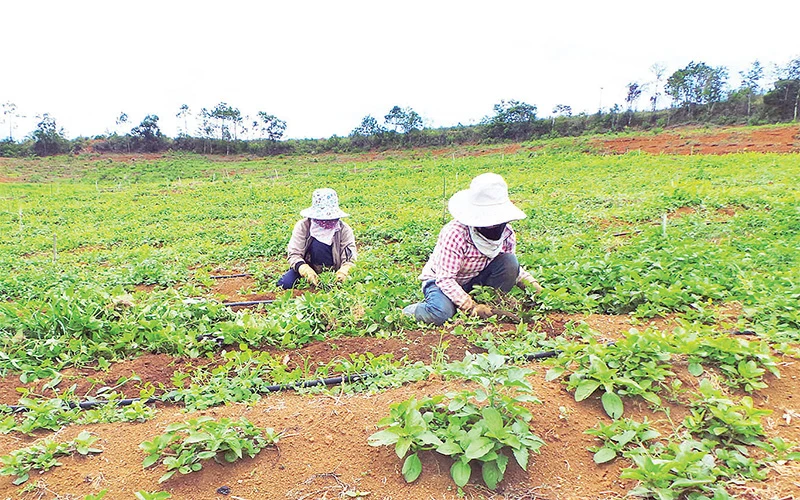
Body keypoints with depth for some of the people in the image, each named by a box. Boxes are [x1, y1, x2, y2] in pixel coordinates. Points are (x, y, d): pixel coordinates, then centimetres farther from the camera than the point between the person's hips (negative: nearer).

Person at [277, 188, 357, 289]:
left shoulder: (344, 229, -8)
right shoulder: (303, 226, -9)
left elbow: (350, 258, -14)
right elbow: (294, 254, -15)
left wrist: (344, 271, -39)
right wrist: (306, 270, -36)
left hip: (333, 272, -1)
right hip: (308, 268, 1)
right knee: (285, 283, -24)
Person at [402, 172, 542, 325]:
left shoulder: (507, 233, -11)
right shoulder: (455, 233, -30)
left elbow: (512, 269, 7)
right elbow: (445, 278, -31)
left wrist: (530, 283, -11)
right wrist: (471, 307, -39)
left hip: (476, 281, 5)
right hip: (441, 281, -5)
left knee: (509, 261, -18)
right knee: (440, 314, -37)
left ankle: (488, 310, -6)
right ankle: (413, 310, -2)